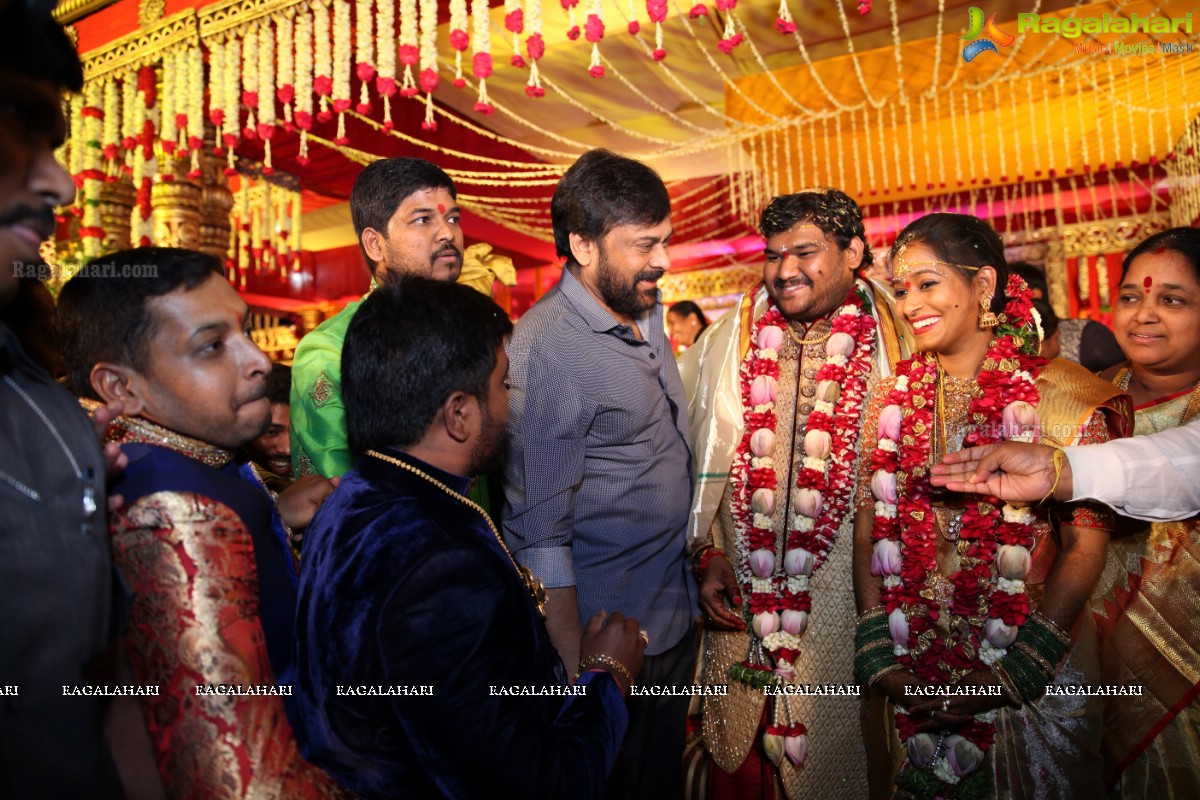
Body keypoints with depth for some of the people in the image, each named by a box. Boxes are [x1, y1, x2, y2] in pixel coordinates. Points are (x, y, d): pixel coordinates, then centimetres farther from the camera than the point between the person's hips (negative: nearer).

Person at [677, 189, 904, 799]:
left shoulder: (891, 346, -3)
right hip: (742, 600, 2)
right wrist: (706, 556, 1)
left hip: (850, 607, -1)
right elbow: (696, 459, 5)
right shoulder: (730, 340, 3)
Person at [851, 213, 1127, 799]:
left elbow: (1087, 541, -11)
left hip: (1031, 666, -3)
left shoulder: (1059, 393, -8)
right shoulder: (893, 398, 2)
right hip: (910, 669, 3)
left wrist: (1018, 670, -16)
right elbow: (869, 529, 1)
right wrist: (879, 653, -6)